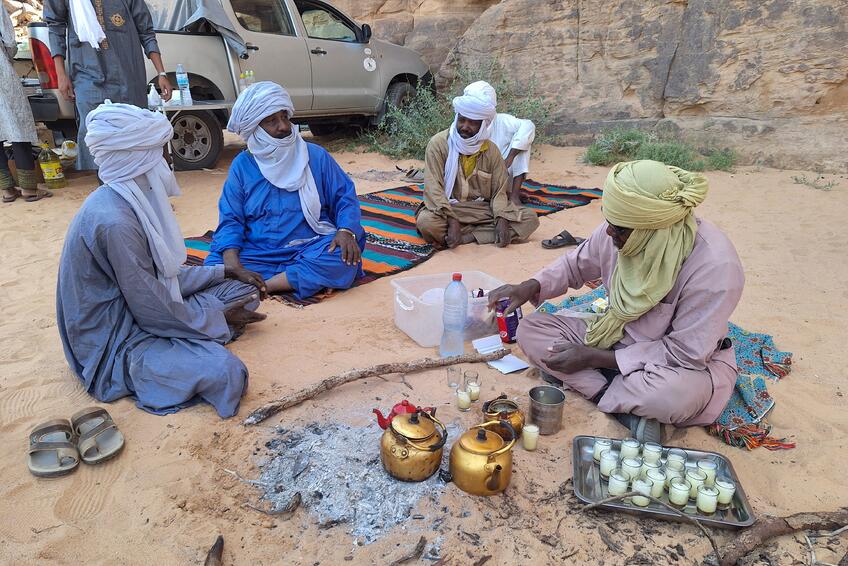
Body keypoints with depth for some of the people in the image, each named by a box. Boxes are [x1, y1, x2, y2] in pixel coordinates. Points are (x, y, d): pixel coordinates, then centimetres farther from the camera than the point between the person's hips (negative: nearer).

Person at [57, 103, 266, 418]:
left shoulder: (129, 199, 0)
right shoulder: (114, 220, -29)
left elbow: (161, 274, 10)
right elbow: (152, 309, -22)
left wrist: (222, 272, 7)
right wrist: (218, 317, -10)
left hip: (135, 311, 9)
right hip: (114, 343, -9)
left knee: (244, 292, 8)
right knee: (225, 373, -30)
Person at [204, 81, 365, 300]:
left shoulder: (316, 155, 5)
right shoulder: (242, 165, 6)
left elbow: (345, 197, 5)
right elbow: (230, 221, 1)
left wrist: (346, 231, -19)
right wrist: (234, 266, -19)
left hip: (309, 248, 0)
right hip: (258, 253, 1)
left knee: (343, 256, -32)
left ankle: (257, 288, -26)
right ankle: (306, 278, -26)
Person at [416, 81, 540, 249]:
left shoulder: (490, 150, 3)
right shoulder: (439, 143, -8)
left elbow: (499, 190, 1)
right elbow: (433, 188, -16)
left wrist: (502, 220, -19)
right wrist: (452, 221, -29)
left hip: (483, 209, 4)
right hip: (447, 208, -4)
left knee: (530, 219, -15)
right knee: (426, 222, -37)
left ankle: (466, 237, -23)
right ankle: (483, 233, -20)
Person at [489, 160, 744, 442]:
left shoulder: (715, 265, -30)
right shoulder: (621, 231, -15)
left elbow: (686, 353, -24)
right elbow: (577, 264, 5)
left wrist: (594, 358, -24)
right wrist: (531, 286, -14)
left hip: (690, 364, -6)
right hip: (620, 339, 6)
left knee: (675, 394, -41)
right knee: (531, 329, -10)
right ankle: (629, 411, -18)